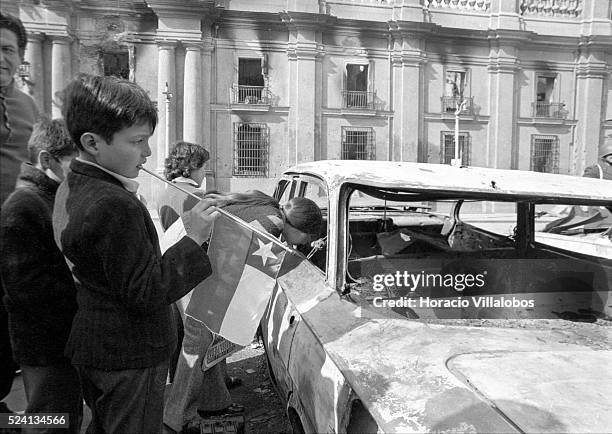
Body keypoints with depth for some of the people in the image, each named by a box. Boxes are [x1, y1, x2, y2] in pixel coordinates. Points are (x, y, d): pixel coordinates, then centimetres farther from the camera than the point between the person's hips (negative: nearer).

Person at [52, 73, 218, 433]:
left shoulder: (72, 188, 4)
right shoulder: (116, 206, -29)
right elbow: (147, 292, -26)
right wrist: (193, 239, -23)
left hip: (93, 346, 9)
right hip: (130, 359, -9)